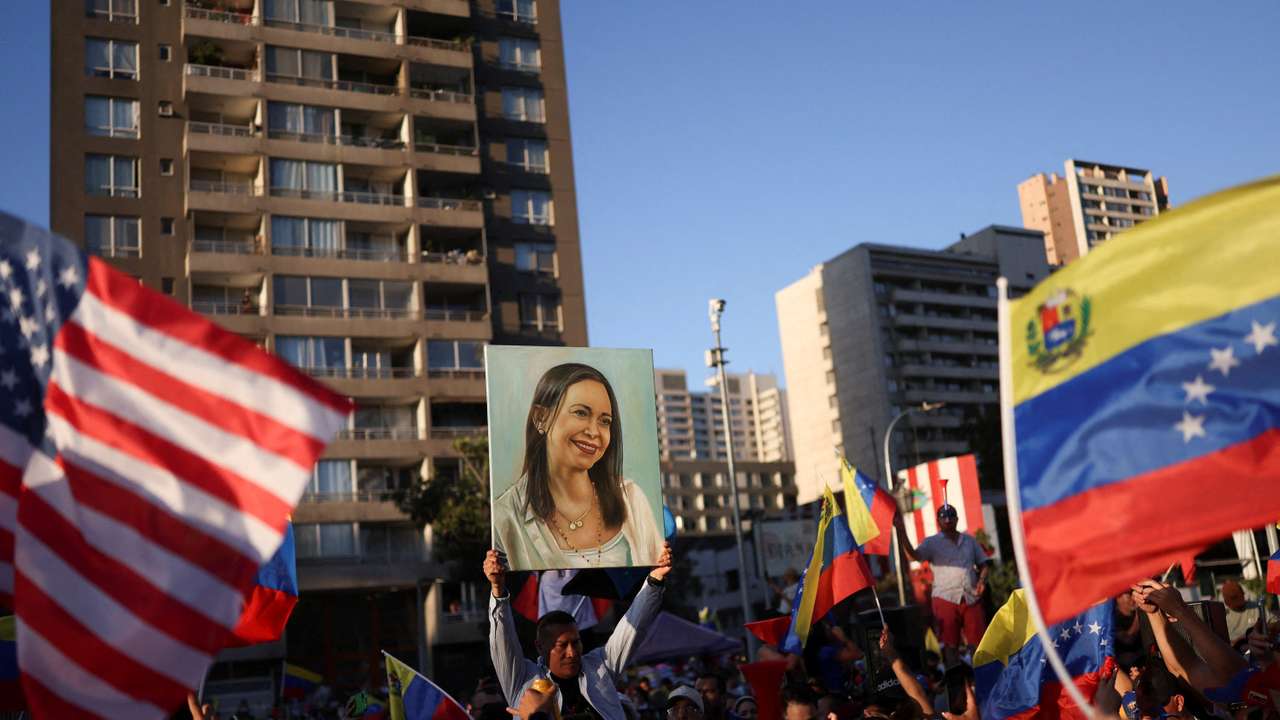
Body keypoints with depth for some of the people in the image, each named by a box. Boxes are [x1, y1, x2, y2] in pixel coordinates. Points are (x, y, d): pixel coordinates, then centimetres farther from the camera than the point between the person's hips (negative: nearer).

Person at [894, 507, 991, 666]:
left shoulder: (969, 540, 15)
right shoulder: (932, 543, 3)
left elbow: (983, 563, 19)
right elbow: (913, 555, -13)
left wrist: (982, 580, -1)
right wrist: (901, 531, -26)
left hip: (971, 598, 3)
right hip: (946, 599, -2)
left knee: (978, 642, 2)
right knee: (950, 645, 0)